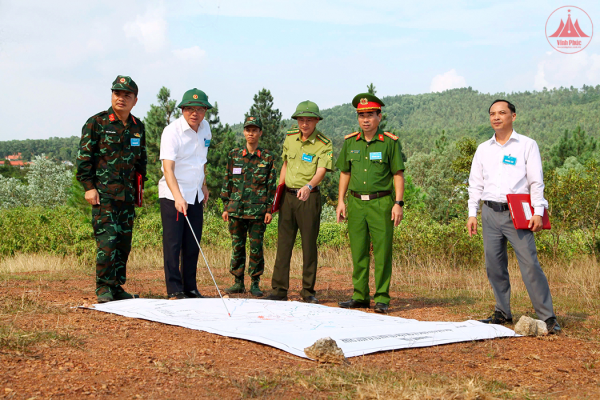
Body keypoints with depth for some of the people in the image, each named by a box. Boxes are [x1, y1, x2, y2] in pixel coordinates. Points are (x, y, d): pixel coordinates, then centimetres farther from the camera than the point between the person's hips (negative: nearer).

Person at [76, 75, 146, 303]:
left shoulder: (138, 127, 13)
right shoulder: (97, 123, -2)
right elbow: (84, 157, -4)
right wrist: (89, 187, -9)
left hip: (127, 195, 6)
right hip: (103, 193, -5)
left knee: (124, 242, 7)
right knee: (107, 240, -12)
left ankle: (117, 287, 16)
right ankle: (103, 289, -3)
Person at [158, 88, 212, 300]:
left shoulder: (205, 127, 5)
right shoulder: (172, 131, -17)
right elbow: (168, 168, -27)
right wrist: (178, 197, -38)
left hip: (195, 194, 6)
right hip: (172, 194, -6)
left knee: (193, 244, 8)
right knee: (173, 243, -6)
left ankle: (190, 287, 18)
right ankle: (174, 290, 1)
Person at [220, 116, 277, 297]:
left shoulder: (267, 158, 3)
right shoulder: (234, 155, 8)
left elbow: (272, 185, 4)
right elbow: (227, 182, 10)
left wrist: (270, 210, -2)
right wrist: (226, 207, 6)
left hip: (258, 211, -2)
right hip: (236, 209, 2)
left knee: (256, 247, 0)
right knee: (237, 246, 6)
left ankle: (255, 283, 10)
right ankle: (238, 282, 15)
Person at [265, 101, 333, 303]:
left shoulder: (324, 144, -8)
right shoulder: (290, 137, 8)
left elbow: (321, 170, -21)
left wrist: (308, 187, -40)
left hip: (309, 197, -4)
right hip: (288, 195, 5)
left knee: (309, 244, 1)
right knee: (283, 243, 4)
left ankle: (308, 291, 11)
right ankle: (279, 289, 10)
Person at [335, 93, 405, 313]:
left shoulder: (390, 142, -1)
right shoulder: (350, 142, 10)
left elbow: (398, 174, 0)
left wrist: (398, 203, -8)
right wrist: (340, 201, 9)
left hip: (381, 203, -4)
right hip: (356, 202, 4)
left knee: (382, 253, -3)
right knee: (358, 252, 7)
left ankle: (381, 299, 4)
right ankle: (360, 296, 15)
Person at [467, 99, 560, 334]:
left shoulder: (527, 145, 4)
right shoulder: (483, 149, 14)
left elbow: (536, 181, -1)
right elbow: (475, 184, 16)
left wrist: (538, 212, -11)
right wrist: (472, 214, 8)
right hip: (490, 213, 4)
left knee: (530, 264, -10)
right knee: (494, 266, 4)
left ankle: (547, 317, -6)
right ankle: (503, 313, 16)